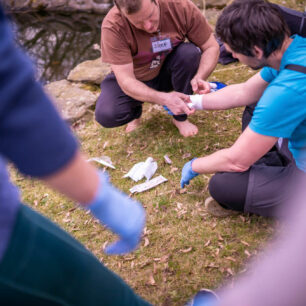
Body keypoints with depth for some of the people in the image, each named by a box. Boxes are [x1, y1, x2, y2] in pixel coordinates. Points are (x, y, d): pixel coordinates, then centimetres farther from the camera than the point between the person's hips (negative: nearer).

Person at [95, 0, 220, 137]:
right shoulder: (112, 26, -29)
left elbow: (211, 47, -15)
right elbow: (126, 81, -30)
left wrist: (199, 78, -36)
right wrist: (164, 99, -46)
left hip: (167, 73, 2)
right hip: (136, 80, -1)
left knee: (190, 52, -30)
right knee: (106, 115, -28)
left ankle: (180, 118, -9)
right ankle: (135, 111, 10)